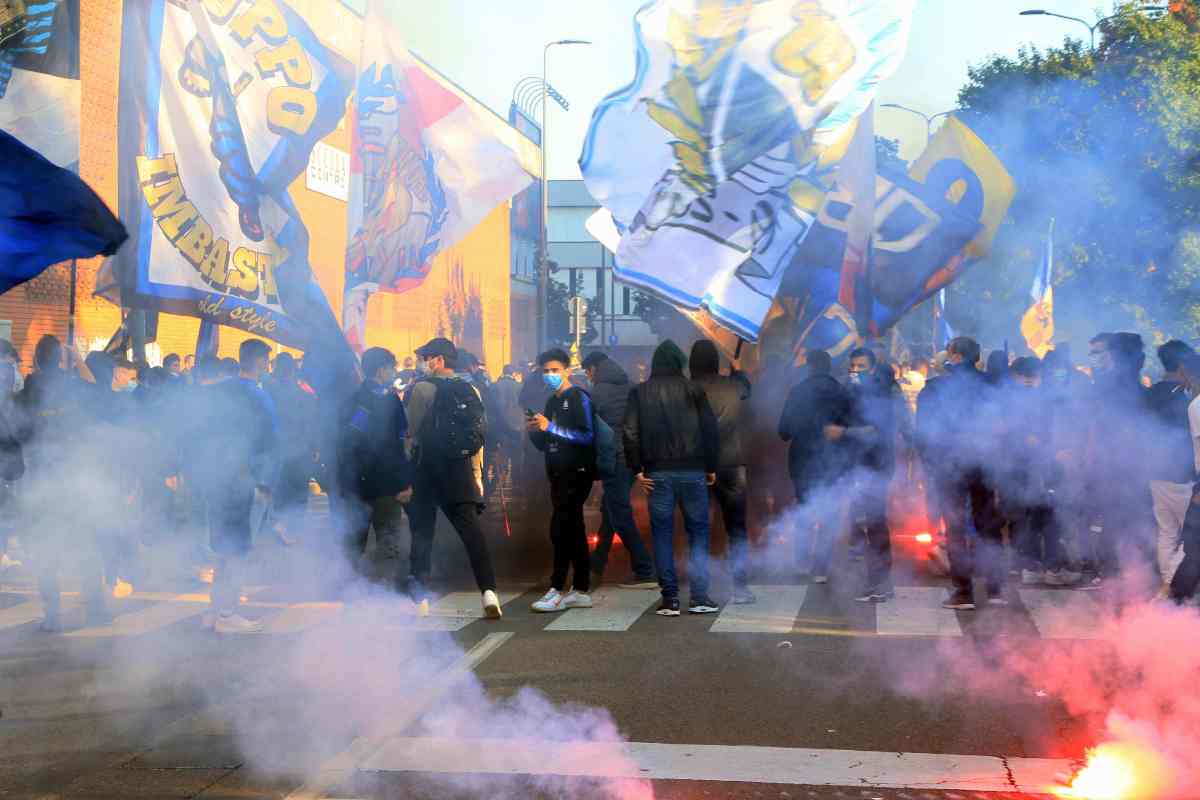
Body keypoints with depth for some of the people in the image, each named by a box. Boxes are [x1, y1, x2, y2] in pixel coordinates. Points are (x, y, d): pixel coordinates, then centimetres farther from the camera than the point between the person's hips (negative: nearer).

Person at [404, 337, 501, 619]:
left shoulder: (422, 388, -4)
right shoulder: (470, 391, 9)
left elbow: (410, 431, -5)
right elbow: (480, 434, 9)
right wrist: (477, 474, 13)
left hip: (427, 469, -3)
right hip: (461, 468, 3)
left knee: (422, 531, 8)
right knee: (470, 527, -2)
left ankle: (419, 596, 14)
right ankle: (488, 591, -15)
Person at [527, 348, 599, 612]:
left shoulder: (579, 398, -7)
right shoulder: (552, 403, 18)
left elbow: (588, 436, -18)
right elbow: (543, 445, 22)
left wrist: (551, 427, -20)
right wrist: (534, 430, 0)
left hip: (577, 473, -9)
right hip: (559, 476, 9)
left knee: (560, 529, -13)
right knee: (574, 532, 10)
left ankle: (556, 591, -12)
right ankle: (581, 591, 14)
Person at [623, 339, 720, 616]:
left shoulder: (640, 392, 4)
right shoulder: (692, 390, 1)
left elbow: (629, 432, -3)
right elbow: (710, 429, -2)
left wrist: (637, 469, 1)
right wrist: (711, 467, 6)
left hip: (658, 472, 1)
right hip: (692, 471, -1)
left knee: (662, 533, 6)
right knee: (698, 531, 7)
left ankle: (670, 598, 3)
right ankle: (699, 596, 2)